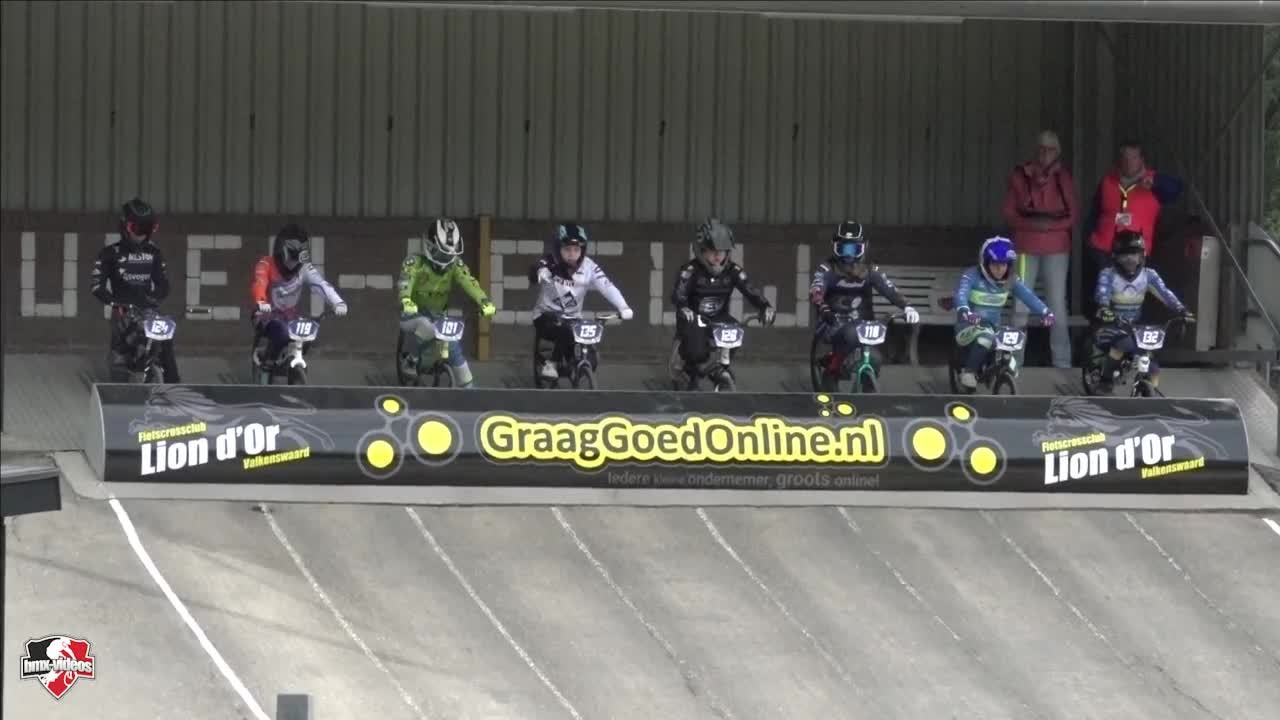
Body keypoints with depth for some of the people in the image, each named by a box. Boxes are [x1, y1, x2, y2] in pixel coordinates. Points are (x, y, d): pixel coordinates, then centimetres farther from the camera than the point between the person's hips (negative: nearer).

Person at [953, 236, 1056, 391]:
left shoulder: (1011, 280, 1)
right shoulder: (972, 276, -13)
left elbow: (1028, 296, -10)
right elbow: (961, 295, -29)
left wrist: (1046, 313, -28)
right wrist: (966, 313, -52)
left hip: (993, 327, 6)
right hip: (969, 327, -6)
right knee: (985, 336, -36)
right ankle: (968, 372, -23)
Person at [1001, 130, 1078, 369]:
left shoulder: (1064, 178, 2)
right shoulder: (1020, 176, 2)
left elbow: (1073, 215, 3)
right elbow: (1008, 212, 1)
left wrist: (1052, 224, -15)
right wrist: (1030, 224, -16)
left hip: (1056, 248, 0)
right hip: (1026, 247, 0)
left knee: (1057, 304, -1)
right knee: (1021, 304, -1)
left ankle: (1061, 360, 3)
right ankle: (1014, 357, 4)